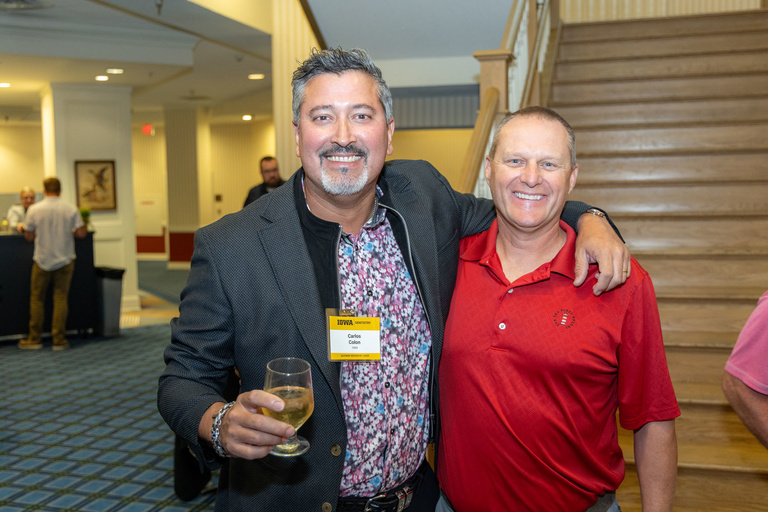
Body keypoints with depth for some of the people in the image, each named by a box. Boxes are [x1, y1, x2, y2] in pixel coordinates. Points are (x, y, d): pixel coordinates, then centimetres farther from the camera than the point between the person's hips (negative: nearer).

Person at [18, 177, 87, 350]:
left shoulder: (34, 210, -5)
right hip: (65, 260, 0)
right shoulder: (71, 210, -5)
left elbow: (29, 237, -1)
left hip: (42, 261, 0)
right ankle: (59, 340, 4)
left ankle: (34, 339, 14)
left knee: (37, 298, 10)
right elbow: (82, 233, -7)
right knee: (61, 299, 4)